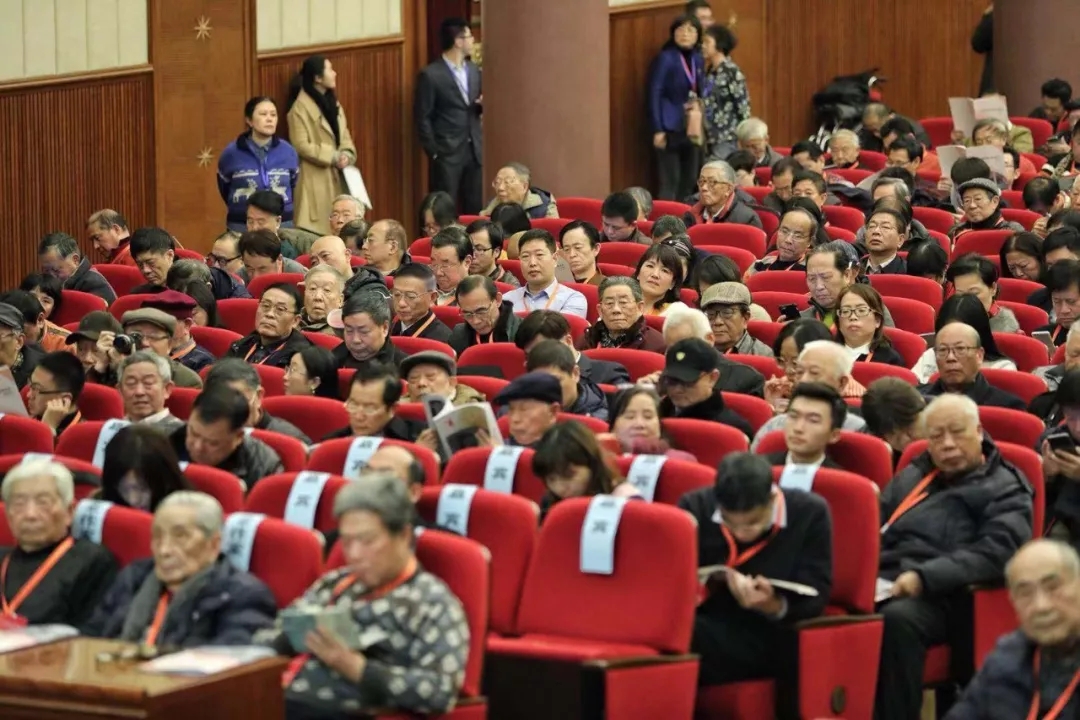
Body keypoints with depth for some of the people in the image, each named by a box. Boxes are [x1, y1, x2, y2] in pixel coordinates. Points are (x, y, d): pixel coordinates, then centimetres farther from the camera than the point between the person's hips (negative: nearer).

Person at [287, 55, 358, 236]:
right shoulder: (301, 107, -12)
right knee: (316, 232, -9)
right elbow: (301, 146, -16)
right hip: (315, 179, -8)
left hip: (337, 177, 8)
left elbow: (344, 136, 14)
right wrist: (333, 156, -18)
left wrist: (346, 155, -7)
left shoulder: (332, 103, 14)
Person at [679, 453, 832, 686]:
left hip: (769, 641, -3)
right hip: (703, 627, 3)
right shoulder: (695, 507, 1)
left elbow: (814, 598, -6)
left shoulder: (810, 513, -5)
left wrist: (775, 608, -28)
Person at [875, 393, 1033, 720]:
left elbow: (994, 554, -8)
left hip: (939, 597, -5)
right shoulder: (911, 477, 26)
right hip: (882, 583, 5)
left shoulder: (1004, 489, 8)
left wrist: (924, 577, -19)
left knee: (898, 619, -39)